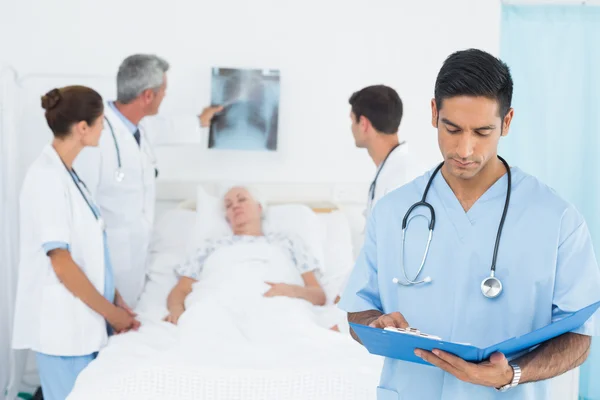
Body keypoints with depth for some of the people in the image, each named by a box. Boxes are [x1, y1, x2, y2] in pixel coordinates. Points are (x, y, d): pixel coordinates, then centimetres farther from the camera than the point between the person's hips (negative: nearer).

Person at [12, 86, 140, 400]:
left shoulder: (66, 173, 9)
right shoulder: (47, 177, -19)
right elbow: (61, 262, -21)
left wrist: (114, 298, 9)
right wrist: (110, 312, -13)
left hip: (81, 317, 9)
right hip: (62, 321, -9)